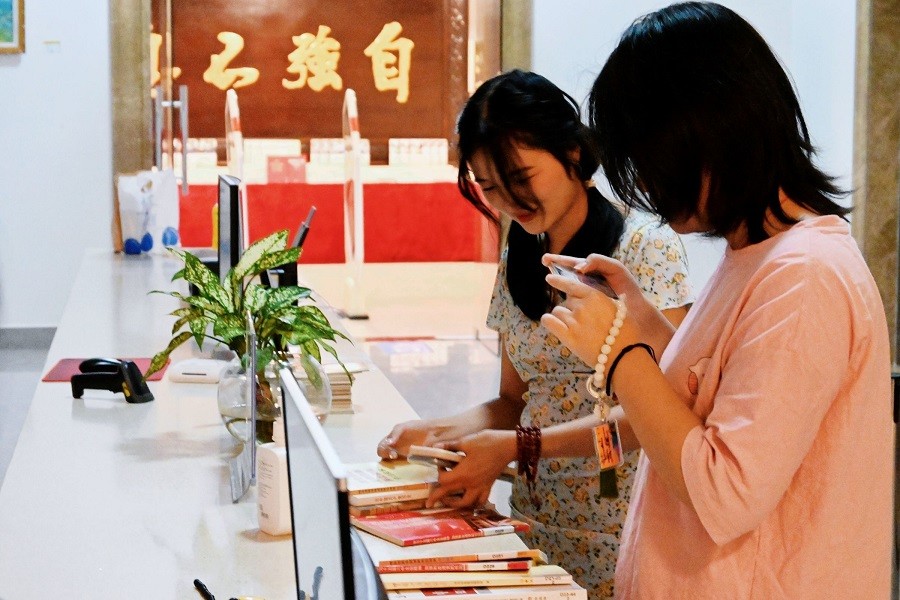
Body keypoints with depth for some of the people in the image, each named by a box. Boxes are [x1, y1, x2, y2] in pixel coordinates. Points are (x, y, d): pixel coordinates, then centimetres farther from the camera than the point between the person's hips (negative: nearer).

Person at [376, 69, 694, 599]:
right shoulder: (518, 261, 7)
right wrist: (438, 432, -7)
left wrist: (514, 447, -23)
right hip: (536, 516, 5)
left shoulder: (645, 246, -12)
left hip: (618, 532, -5)